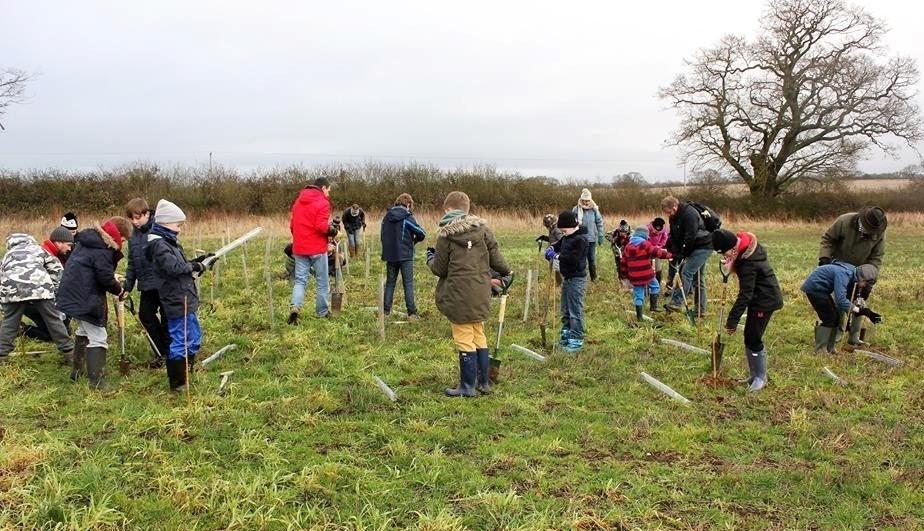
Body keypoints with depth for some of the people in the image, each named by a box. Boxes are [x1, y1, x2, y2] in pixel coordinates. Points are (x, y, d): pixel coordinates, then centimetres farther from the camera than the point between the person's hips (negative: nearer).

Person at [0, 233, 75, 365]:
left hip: (12, 288, 1)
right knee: (53, 319, 9)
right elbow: (57, 270, 26)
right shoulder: (38, 248, 33)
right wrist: (55, 291, 29)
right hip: (39, 285, -1)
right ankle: (68, 352, 15)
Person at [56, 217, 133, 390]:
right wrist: (120, 290, -4)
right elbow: (105, 278, -20)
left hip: (72, 293, 10)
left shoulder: (88, 239, 11)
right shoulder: (102, 250, -20)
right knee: (98, 338, -5)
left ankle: (77, 370, 40)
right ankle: (96, 381, -6)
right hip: (85, 299, -10)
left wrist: (114, 281, 6)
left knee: (84, 331, 27)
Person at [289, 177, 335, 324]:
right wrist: (332, 229, -3)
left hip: (299, 248, 5)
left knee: (300, 280, 8)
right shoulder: (322, 202, -9)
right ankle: (322, 312, 15)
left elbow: (292, 225, 14)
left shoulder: (298, 201, 12)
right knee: (322, 281, 8)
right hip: (317, 248, -5)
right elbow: (321, 226, -20)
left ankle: (295, 306, -13)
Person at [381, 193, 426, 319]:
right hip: (405, 255, -4)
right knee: (408, 283, 1)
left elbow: (383, 235, 12)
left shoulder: (387, 216, 4)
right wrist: (415, 240, 8)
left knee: (390, 282, 14)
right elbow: (422, 233, -11)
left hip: (390, 255, 5)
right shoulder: (407, 217, -11)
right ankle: (412, 312, 0)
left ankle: (386, 310, 16)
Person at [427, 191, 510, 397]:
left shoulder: (445, 234, -9)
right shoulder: (482, 228, 2)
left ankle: (467, 387, 13)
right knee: (479, 336, 19)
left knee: (464, 340, 4)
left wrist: (430, 259, 17)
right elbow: (495, 257, 5)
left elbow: (440, 269, -5)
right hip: (481, 295, 5)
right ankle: (484, 382, 26)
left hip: (459, 297, -5)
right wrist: (506, 271, 26)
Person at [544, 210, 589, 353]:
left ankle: (577, 340, 2)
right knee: (565, 310, 19)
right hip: (567, 278, 10)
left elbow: (573, 259, -27)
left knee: (575, 310, -5)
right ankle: (566, 335, 31)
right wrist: (551, 249, 2)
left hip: (577, 279, -10)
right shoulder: (567, 237, 9)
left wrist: (556, 256, -20)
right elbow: (559, 245, 24)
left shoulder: (581, 240, -19)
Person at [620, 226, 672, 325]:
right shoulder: (646, 245, -6)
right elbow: (658, 252, -16)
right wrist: (669, 254, -6)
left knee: (638, 296, 8)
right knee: (655, 286, 23)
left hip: (634, 277, 4)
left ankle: (639, 317, 9)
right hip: (647, 275, -4)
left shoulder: (627, 247, 10)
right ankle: (653, 306, 17)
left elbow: (624, 263, 14)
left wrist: (627, 275, 23)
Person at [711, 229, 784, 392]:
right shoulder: (746, 244, -4)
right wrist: (731, 264, 1)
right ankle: (753, 374, 23)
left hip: (766, 299, -10)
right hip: (758, 296, 10)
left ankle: (761, 377, 11)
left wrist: (732, 320, -26)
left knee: (753, 339, -5)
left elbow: (745, 294, -29)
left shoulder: (748, 262, -31)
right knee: (749, 337, 13)